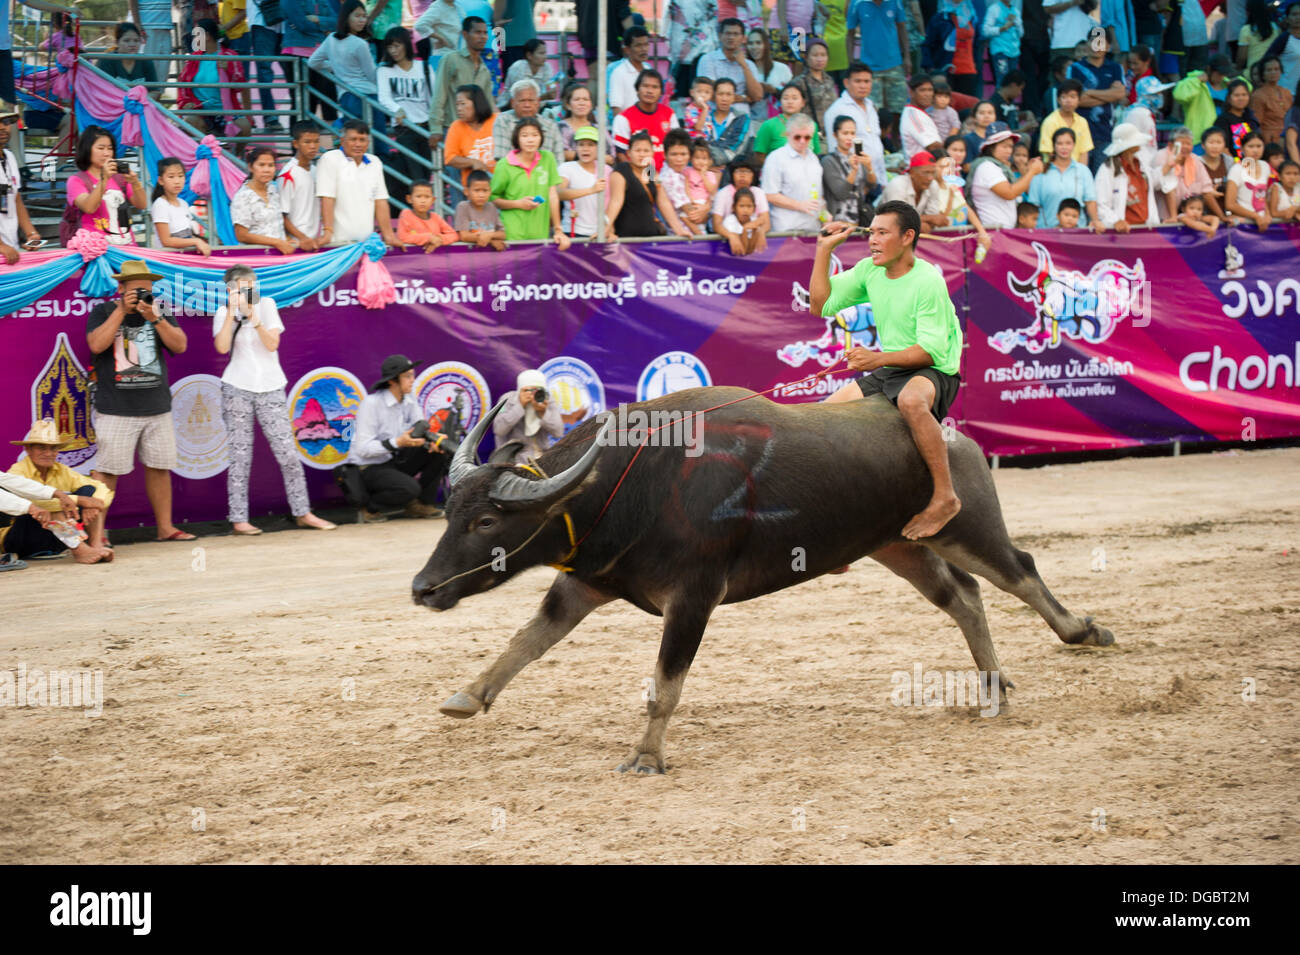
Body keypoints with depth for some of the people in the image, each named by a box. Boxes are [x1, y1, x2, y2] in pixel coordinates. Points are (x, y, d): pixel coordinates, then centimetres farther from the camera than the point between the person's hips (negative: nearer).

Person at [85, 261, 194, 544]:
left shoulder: (158, 312, 11)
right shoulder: (102, 312, 3)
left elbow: (179, 345, 0)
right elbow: (97, 344, -14)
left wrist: (154, 318, -12)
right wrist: (122, 311, -13)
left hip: (157, 408, 4)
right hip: (116, 411, -4)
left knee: (159, 467, 7)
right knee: (107, 470, -7)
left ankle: (165, 528, 16)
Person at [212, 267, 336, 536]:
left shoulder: (266, 305, 6)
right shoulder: (224, 313, 3)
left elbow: (272, 344, -6)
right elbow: (222, 347, -14)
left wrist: (254, 317, -16)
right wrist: (233, 312, -15)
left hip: (270, 387, 1)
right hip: (237, 389, -1)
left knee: (288, 454, -3)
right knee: (240, 456, -2)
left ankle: (302, 513, 6)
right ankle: (238, 519, 3)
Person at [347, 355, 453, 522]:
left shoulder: (409, 400, 2)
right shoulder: (371, 403, -20)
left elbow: (421, 432, 2)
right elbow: (363, 449, -24)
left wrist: (432, 440, -24)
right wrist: (398, 443, -34)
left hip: (395, 461, 7)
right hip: (368, 468, -7)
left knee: (440, 450, -9)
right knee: (409, 488, -32)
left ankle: (422, 504, 1)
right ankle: (369, 509, -7)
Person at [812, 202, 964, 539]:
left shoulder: (928, 281, -17)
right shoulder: (870, 271, 5)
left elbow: (931, 350, -21)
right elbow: (821, 305, 7)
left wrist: (878, 359, -31)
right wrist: (824, 250, 2)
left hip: (935, 373, -8)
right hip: (889, 372, 8)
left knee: (911, 400, -41)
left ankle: (945, 496, -35)